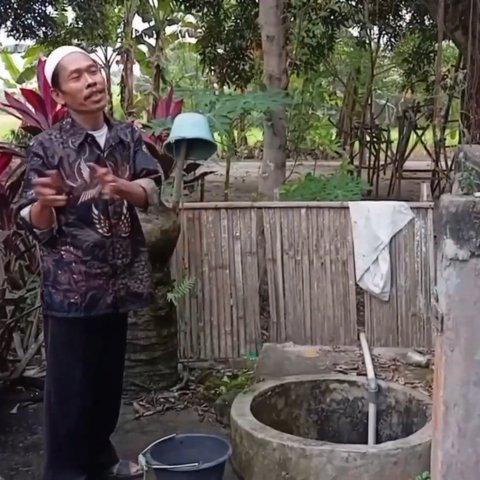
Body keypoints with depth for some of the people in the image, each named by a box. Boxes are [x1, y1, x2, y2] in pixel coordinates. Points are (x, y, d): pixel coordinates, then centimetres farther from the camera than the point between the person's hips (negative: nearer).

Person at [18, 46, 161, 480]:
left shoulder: (128, 136, 5)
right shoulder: (47, 146, -8)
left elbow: (151, 191, -4)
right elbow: (35, 223, -7)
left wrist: (121, 187, -25)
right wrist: (45, 202, -29)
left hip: (118, 278, 5)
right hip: (70, 284, -5)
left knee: (109, 377, 16)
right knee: (70, 385, 2)